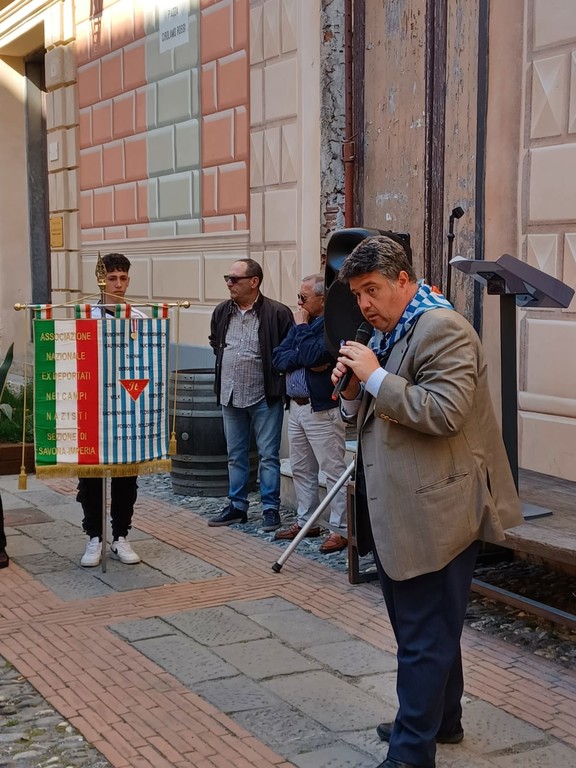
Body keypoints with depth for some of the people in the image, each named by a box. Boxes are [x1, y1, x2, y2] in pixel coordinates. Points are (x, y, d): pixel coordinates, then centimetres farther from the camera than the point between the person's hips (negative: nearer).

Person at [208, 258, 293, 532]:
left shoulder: (277, 313, -13)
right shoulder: (222, 311, 5)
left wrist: (275, 373, -6)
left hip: (265, 396, -5)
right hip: (230, 395, 6)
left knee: (268, 455, 2)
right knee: (235, 455, 14)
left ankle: (270, 508, 11)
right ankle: (237, 506, 24)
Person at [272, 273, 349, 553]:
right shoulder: (300, 325, 14)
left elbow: (311, 355, -23)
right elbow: (278, 358, 6)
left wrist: (302, 326, -8)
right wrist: (305, 361, -12)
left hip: (323, 409, -9)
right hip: (296, 407, 9)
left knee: (333, 471, -4)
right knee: (301, 470, 16)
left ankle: (340, 530, -1)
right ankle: (304, 521, 27)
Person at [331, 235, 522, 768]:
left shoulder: (441, 329, -14)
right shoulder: (388, 333, 15)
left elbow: (444, 413, -25)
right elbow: (367, 414, 21)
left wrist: (375, 376, -20)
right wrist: (352, 390, -1)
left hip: (432, 514, -10)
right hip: (396, 510, 10)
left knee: (424, 636, -2)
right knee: (426, 627, 21)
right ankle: (442, 719, 37)